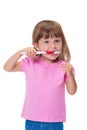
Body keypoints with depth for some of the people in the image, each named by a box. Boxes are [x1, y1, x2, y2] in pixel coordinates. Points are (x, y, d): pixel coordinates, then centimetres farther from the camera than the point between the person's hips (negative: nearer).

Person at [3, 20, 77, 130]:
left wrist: (69, 73, -23)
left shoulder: (64, 66, -5)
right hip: (32, 120, 0)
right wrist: (21, 52, -18)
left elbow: (72, 91, -5)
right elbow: (7, 67, -6)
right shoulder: (30, 63, -4)